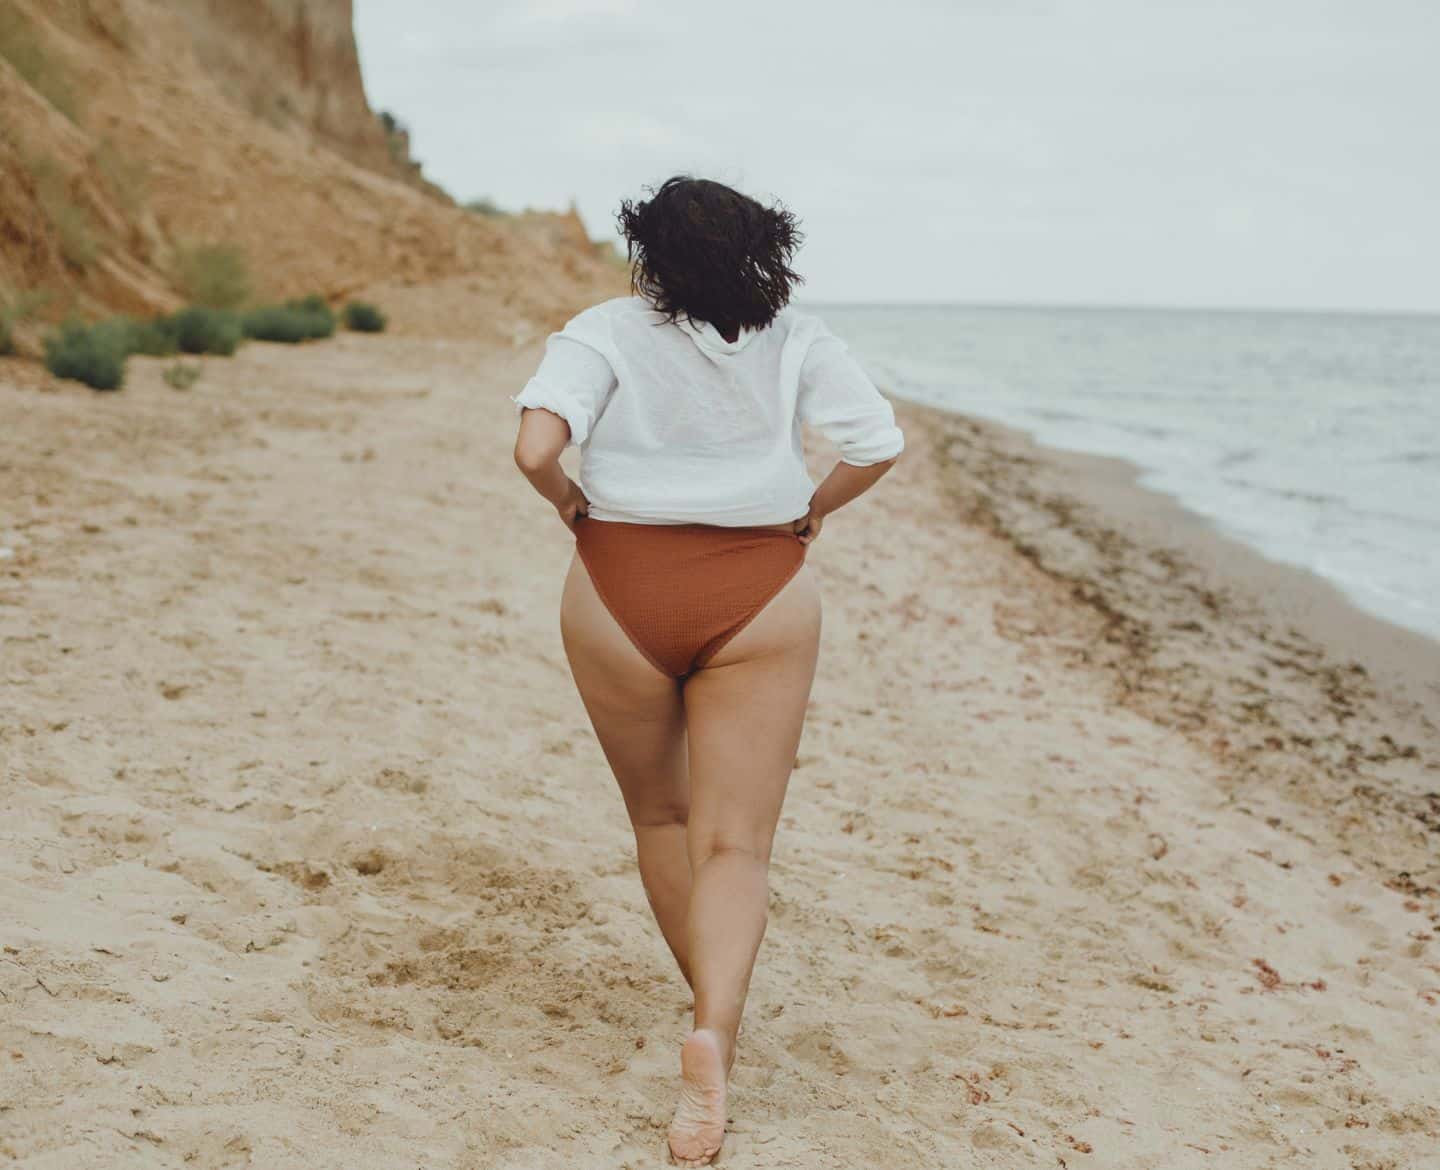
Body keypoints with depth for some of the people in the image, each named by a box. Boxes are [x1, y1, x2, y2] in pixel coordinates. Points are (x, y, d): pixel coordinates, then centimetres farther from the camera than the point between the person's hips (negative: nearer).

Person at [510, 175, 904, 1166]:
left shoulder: (603, 332, -7)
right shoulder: (795, 338, 1)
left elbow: (535, 448, -20)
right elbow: (881, 443, -4)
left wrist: (571, 503, 0)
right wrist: (810, 512, 11)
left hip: (621, 592, 0)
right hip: (759, 599, 1)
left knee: (661, 818, 21)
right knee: (735, 843, 0)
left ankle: (715, 1014, 34)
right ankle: (716, 1031, -23)